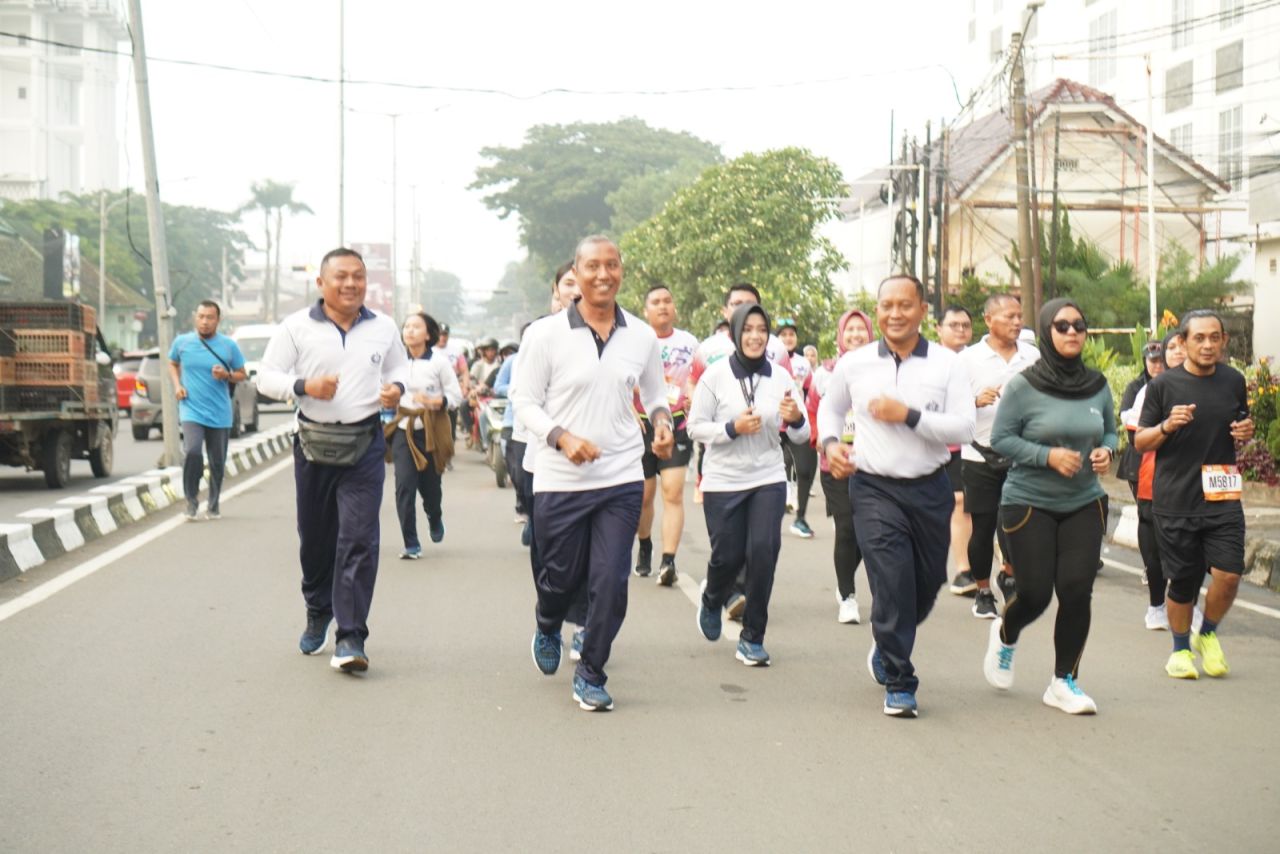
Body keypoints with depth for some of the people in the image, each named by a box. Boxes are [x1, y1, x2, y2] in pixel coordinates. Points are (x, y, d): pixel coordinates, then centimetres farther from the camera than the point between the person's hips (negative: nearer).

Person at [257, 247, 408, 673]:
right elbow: (266, 377, 2)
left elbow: (399, 367, 21)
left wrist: (396, 388, -3)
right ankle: (318, 615, 35)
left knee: (359, 539, -10)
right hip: (314, 443, 0)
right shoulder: (296, 327, 0)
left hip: (365, 446, 0)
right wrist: (304, 386, -17)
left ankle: (351, 637, -9)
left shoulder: (384, 327, 6)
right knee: (315, 538, 12)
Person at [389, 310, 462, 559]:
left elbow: (456, 396, -4)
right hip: (403, 430, 1)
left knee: (429, 486, 9)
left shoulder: (439, 361, -6)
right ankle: (411, 545, -4)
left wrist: (435, 401, -19)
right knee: (404, 486, -11)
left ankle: (435, 519, 46)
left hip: (431, 432, -1)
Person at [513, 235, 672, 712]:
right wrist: (562, 437, -18)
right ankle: (547, 631, 46)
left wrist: (662, 421, -4)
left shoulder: (641, 337, 4)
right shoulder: (545, 334, -5)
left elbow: (654, 395, 18)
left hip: (622, 480, 2)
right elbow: (525, 403, -2)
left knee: (610, 581, -3)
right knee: (560, 576, 11)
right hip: (560, 480, -2)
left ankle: (591, 675, 15)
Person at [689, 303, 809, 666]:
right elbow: (695, 427, -5)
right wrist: (733, 428, -19)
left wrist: (796, 419, -18)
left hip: (768, 479, 2)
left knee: (763, 552, -10)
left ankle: (752, 639, 3)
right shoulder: (716, 375, -7)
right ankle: (712, 601, 40)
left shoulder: (779, 377, 0)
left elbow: (801, 436, 5)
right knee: (727, 556, 3)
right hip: (723, 482, -1)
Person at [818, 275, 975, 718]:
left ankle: (888, 645, 43)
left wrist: (908, 415, -20)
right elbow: (830, 407, 21)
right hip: (874, 488, -1)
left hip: (930, 490, 2)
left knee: (928, 581, 14)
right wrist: (830, 441, 2)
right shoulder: (854, 365, 2)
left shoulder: (947, 365, -3)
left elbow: (964, 428, -11)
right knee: (892, 582, -12)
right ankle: (899, 684, 0)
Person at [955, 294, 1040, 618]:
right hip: (980, 455, -2)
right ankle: (982, 591, 19)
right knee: (983, 527, 4)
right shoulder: (969, 358, -1)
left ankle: (1009, 576, 25)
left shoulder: (1033, 356, 7)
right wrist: (976, 401, -20)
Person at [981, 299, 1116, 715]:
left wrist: (1105, 451, -6)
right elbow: (1000, 439, -9)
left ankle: (1064, 682, 11)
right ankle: (1005, 635, 35)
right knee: (1034, 594, -2)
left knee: (1077, 591, -5)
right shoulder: (1023, 385, -11)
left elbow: (1110, 431, 16)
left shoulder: (1097, 385, 2)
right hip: (1029, 503, -3)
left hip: (1084, 504, 3)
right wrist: (1049, 455, -20)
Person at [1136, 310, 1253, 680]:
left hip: (1222, 499, 2)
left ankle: (1208, 635, 18)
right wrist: (1168, 425, -18)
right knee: (1182, 584, 5)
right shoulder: (1164, 385, -3)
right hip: (1175, 502, -2)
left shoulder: (1234, 381, 6)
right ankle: (1181, 649, 28)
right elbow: (1140, 442, 1)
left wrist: (1246, 432, 0)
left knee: (1228, 575, -10)